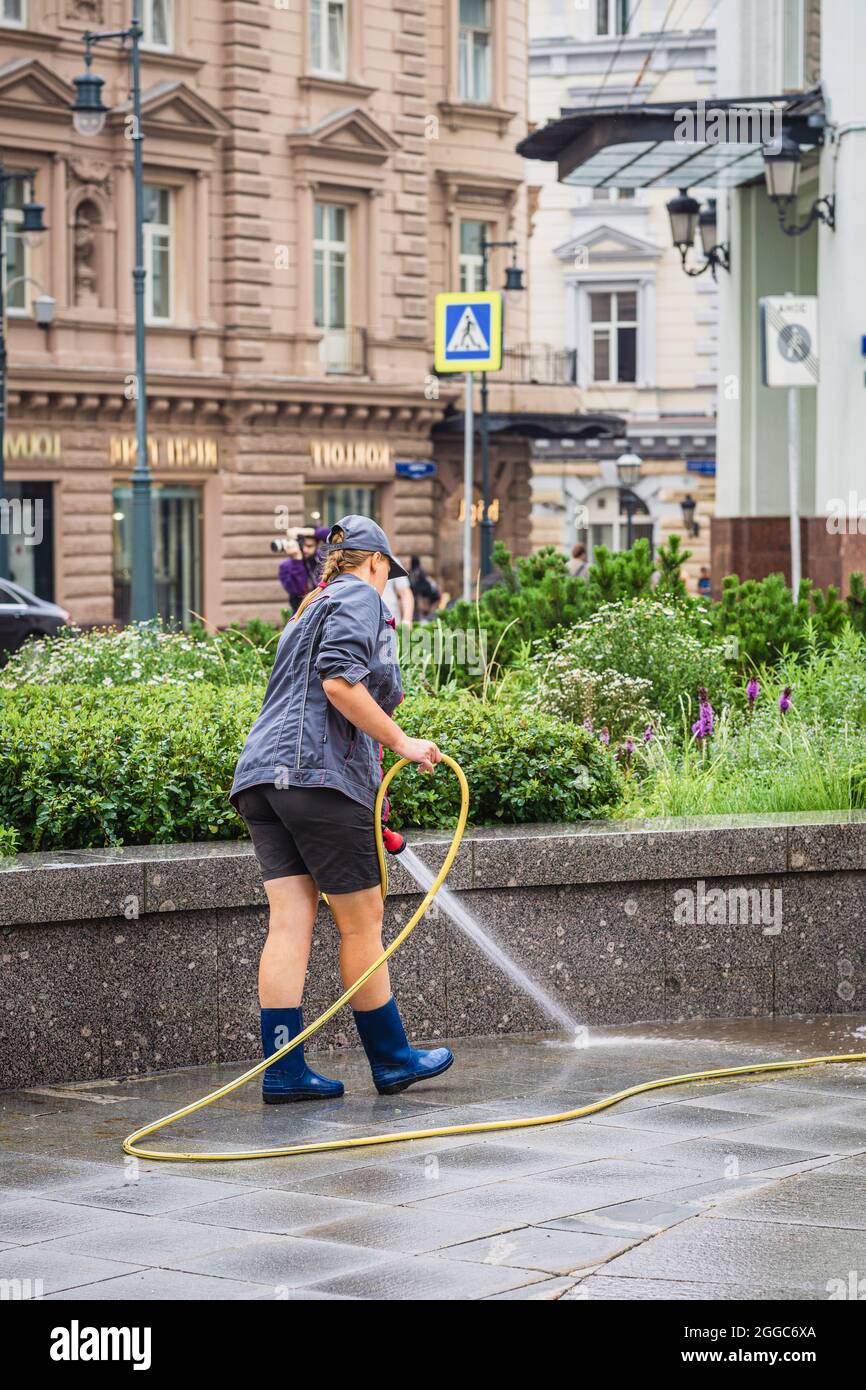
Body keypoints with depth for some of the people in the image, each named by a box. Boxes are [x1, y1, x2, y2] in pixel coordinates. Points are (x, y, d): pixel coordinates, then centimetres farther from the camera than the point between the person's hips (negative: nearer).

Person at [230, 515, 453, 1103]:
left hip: (264, 775, 8)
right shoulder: (360, 596, 2)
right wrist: (402, 742, -9)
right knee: (362, 922, 3)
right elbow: (339, 680, -16)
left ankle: (283, 1070, -3)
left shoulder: (313, 608, 30)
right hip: (319, 773, -8)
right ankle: (391, 1059, 13)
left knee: (291, 920, 2)